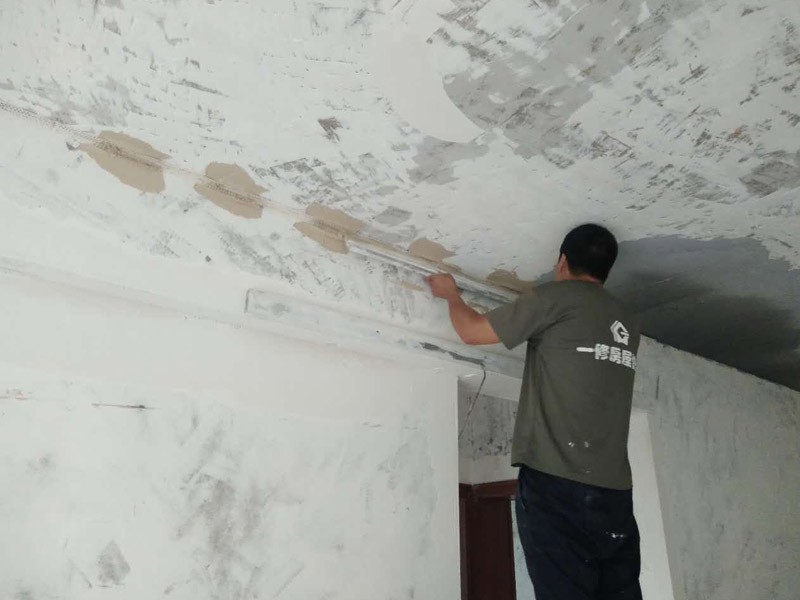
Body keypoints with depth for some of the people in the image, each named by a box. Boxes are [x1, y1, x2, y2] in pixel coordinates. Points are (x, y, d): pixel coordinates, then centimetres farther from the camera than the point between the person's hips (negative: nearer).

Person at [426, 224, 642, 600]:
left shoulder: (556, 297, -1)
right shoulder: (627, 324, 18)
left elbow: (472, 331, 4)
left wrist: (451, 294, 24)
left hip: (557, 481, -6)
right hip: (615, 488, 7)